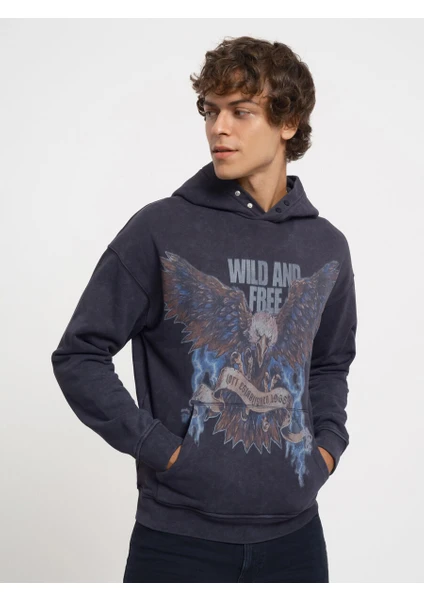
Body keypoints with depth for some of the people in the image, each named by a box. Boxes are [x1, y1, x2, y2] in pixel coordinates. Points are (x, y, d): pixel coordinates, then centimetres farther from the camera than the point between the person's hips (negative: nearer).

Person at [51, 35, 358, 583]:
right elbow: (79, 356, -6)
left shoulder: (327, 247, 6)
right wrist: (160, 448, -11)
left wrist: (328, 445, 5)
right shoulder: (160, 230, -8)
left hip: (293, 532, 4)